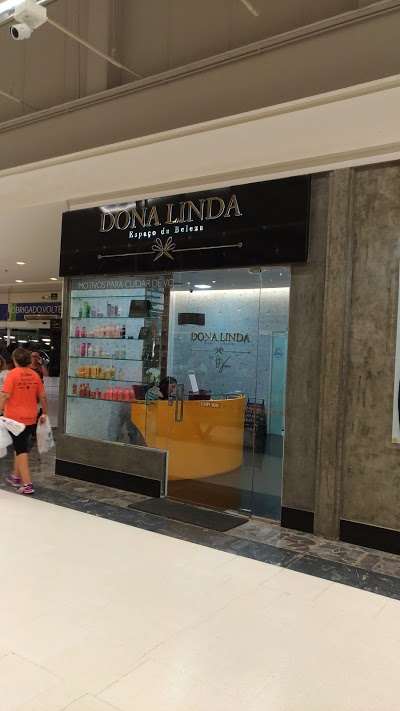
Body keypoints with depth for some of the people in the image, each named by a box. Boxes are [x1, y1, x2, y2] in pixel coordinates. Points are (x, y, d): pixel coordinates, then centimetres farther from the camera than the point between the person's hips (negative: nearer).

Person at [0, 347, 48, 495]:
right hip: (31, 419, 5)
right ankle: (16, 477, 35)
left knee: (21, 450, -1)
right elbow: (42, 396, 7)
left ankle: (27, 484, -5)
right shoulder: (35, 375, 3)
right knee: (21, 447, 21)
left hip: (15, 418, -5)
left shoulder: (12, 374, -11)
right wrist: (44, 413, 18)